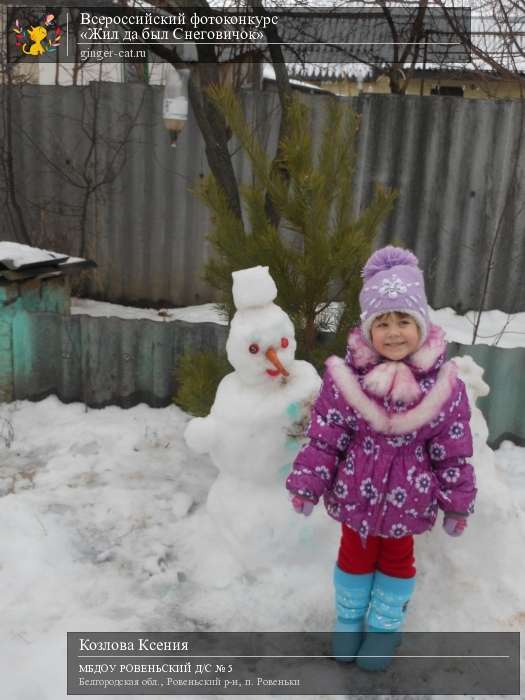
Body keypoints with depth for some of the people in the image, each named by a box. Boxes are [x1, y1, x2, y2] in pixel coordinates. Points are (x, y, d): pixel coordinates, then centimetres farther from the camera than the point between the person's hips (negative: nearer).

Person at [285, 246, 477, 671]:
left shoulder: (443, 384, -15)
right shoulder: (346, 378, -18)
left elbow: (453, 451, -6)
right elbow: (323, 438, -9)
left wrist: (457, 503, 0)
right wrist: (307, 484, -7)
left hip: (408, 493, 0)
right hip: (357, 488, 0)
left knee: (397, 558, 20)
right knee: (355, 554, 20)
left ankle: (385, 626, 44)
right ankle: (349, 620, 45)